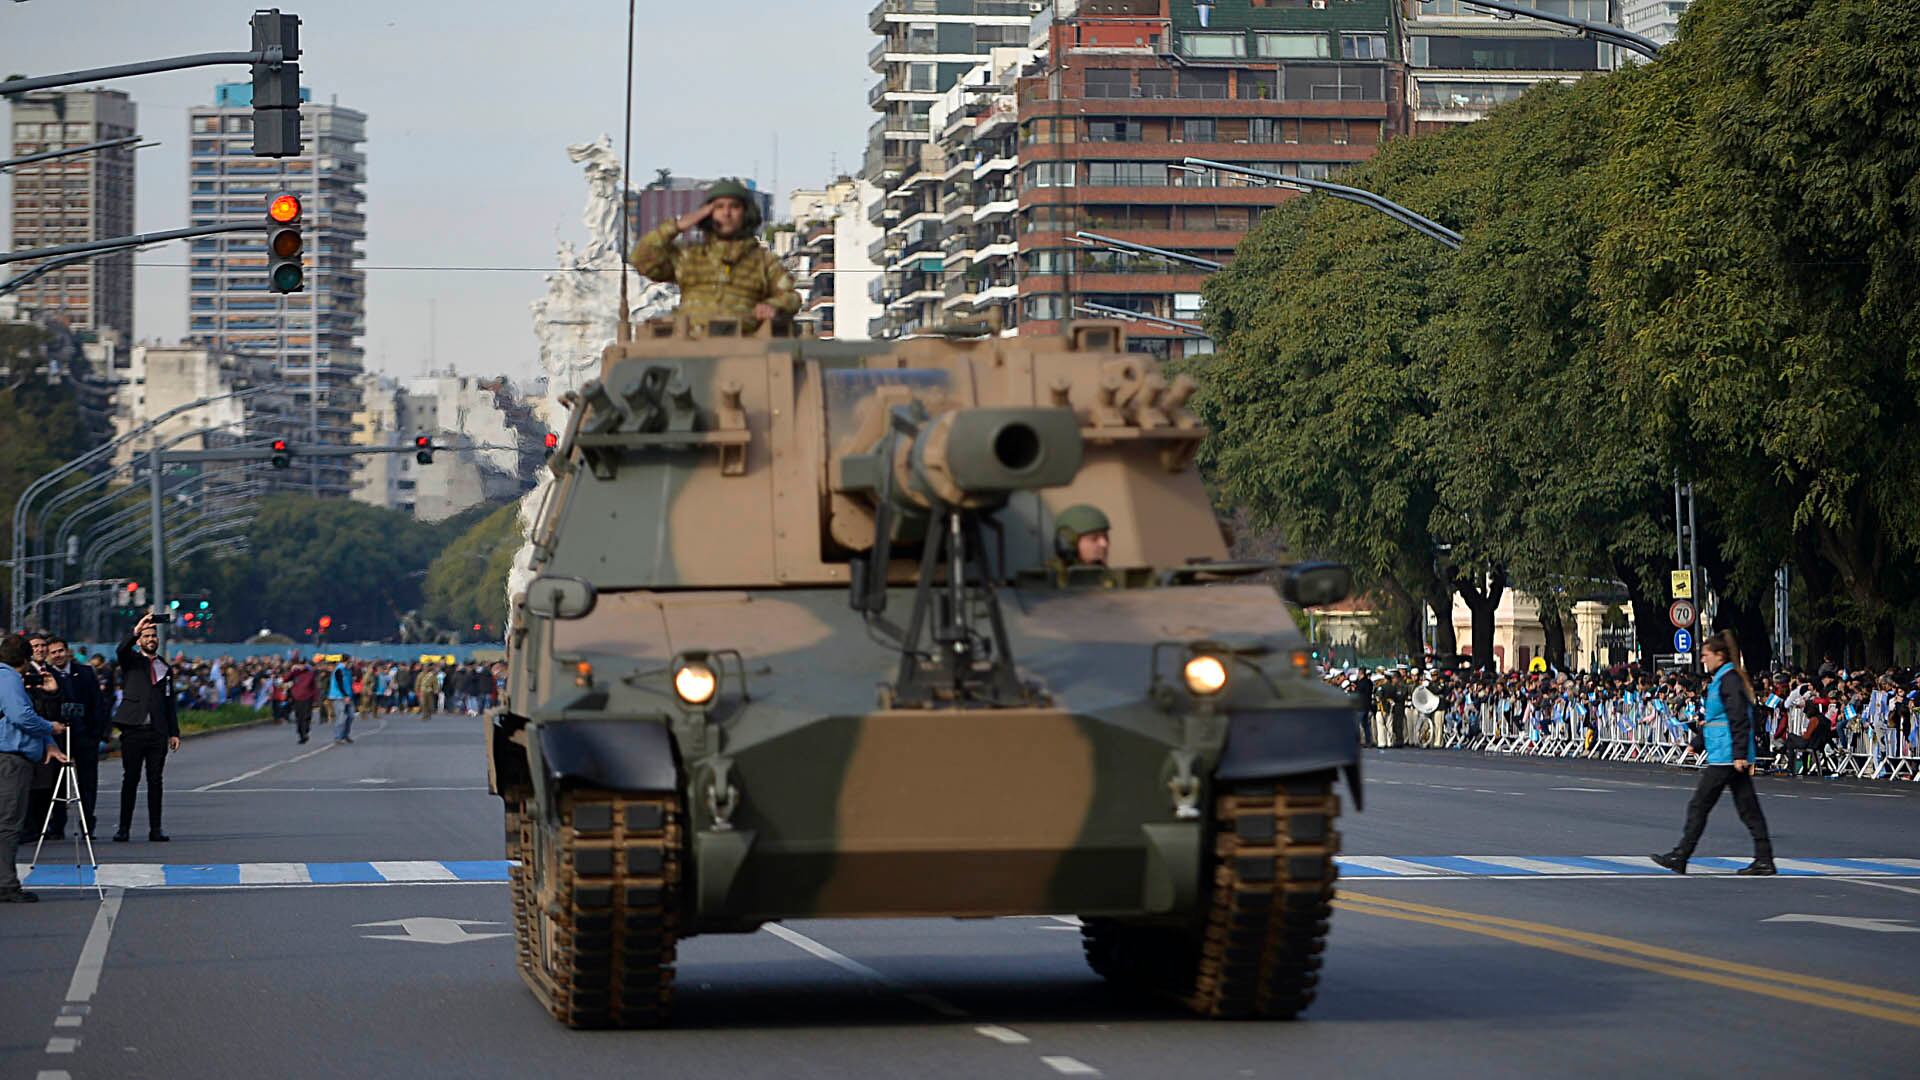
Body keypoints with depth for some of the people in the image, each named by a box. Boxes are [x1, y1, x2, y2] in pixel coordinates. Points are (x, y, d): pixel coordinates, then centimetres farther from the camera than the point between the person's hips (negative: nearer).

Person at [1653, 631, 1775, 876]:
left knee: (1699, 805, -3)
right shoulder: (1725, 678, 18)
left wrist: (1740, 754, -23)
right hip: (1735, 757, 10)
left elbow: (1740, 720, -19)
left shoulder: (1728, 679, -13)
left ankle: (1680, 857, 2)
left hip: (1726, 756, -10)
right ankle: (1764, 860, 4)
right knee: (1748, 807, 7)